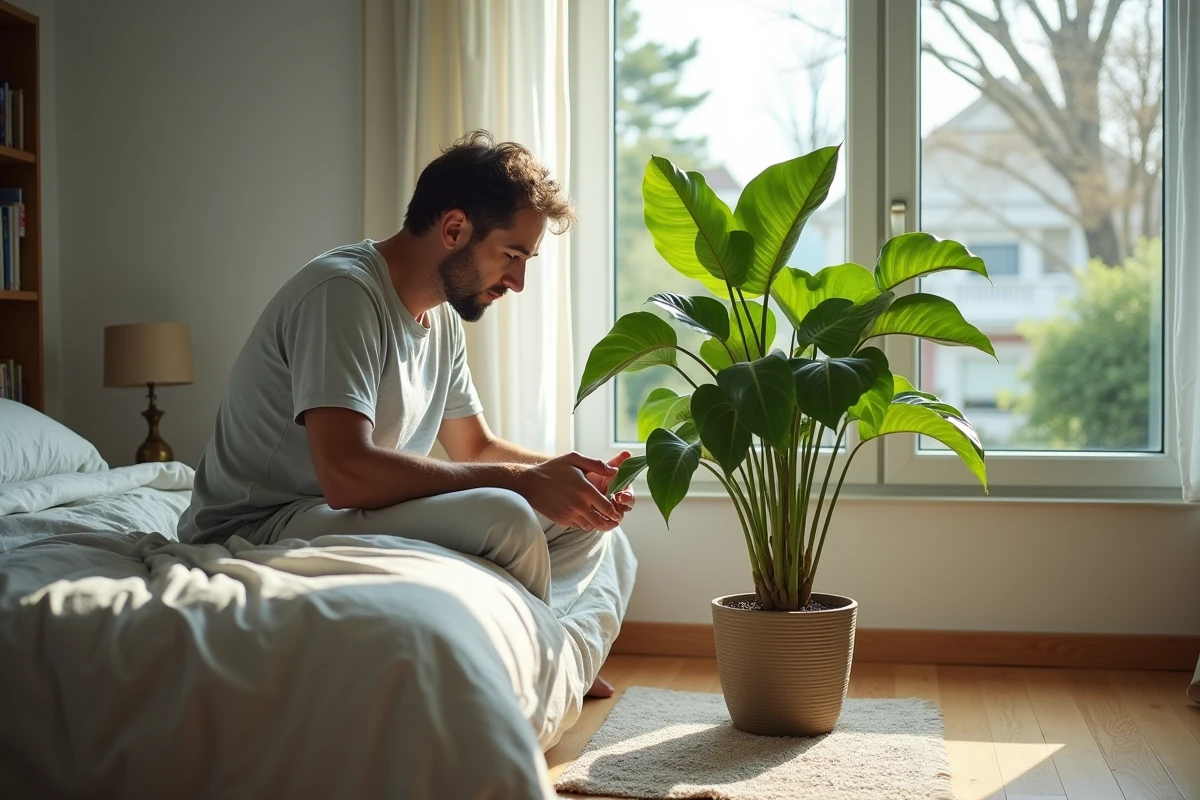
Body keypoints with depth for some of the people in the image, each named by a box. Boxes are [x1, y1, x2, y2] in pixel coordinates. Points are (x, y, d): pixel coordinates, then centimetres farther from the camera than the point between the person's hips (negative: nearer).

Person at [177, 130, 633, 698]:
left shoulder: (443, 317, 9)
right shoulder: (343, 290, -21)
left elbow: (475, 447, 18)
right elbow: (346, 473, -32)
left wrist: (568, 473, -3)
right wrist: (520, 480, -25)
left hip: (353, 515, 10)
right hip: (259, 529, -9)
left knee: (574, 509, 4)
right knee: (503, 518, -28)